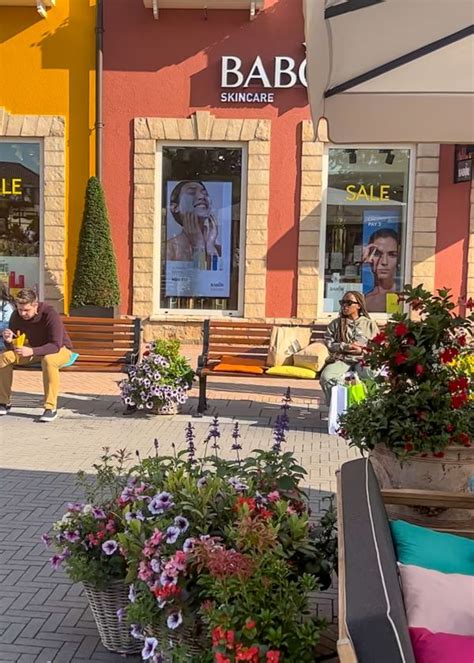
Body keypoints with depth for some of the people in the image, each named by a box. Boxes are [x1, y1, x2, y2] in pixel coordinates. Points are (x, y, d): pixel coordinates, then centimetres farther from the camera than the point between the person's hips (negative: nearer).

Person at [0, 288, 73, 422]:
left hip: (60, 349, -5)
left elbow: (56, 345, -35)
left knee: (48, 360, -40)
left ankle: (51, 407, -30)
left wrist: (32, 351, -49)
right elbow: (11, 347, -7)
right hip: (33, 350, 5)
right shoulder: (16, 316, -12)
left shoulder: (50, 315, -29)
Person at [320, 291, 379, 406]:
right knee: (326, 377, -30)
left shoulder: (369, 324, 12)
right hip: (341, 359, 1)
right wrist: (345, 347, -9)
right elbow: (328, 343, 6)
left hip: (363, 359, -1)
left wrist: (362, 350, -11)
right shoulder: (336, 324, 15)